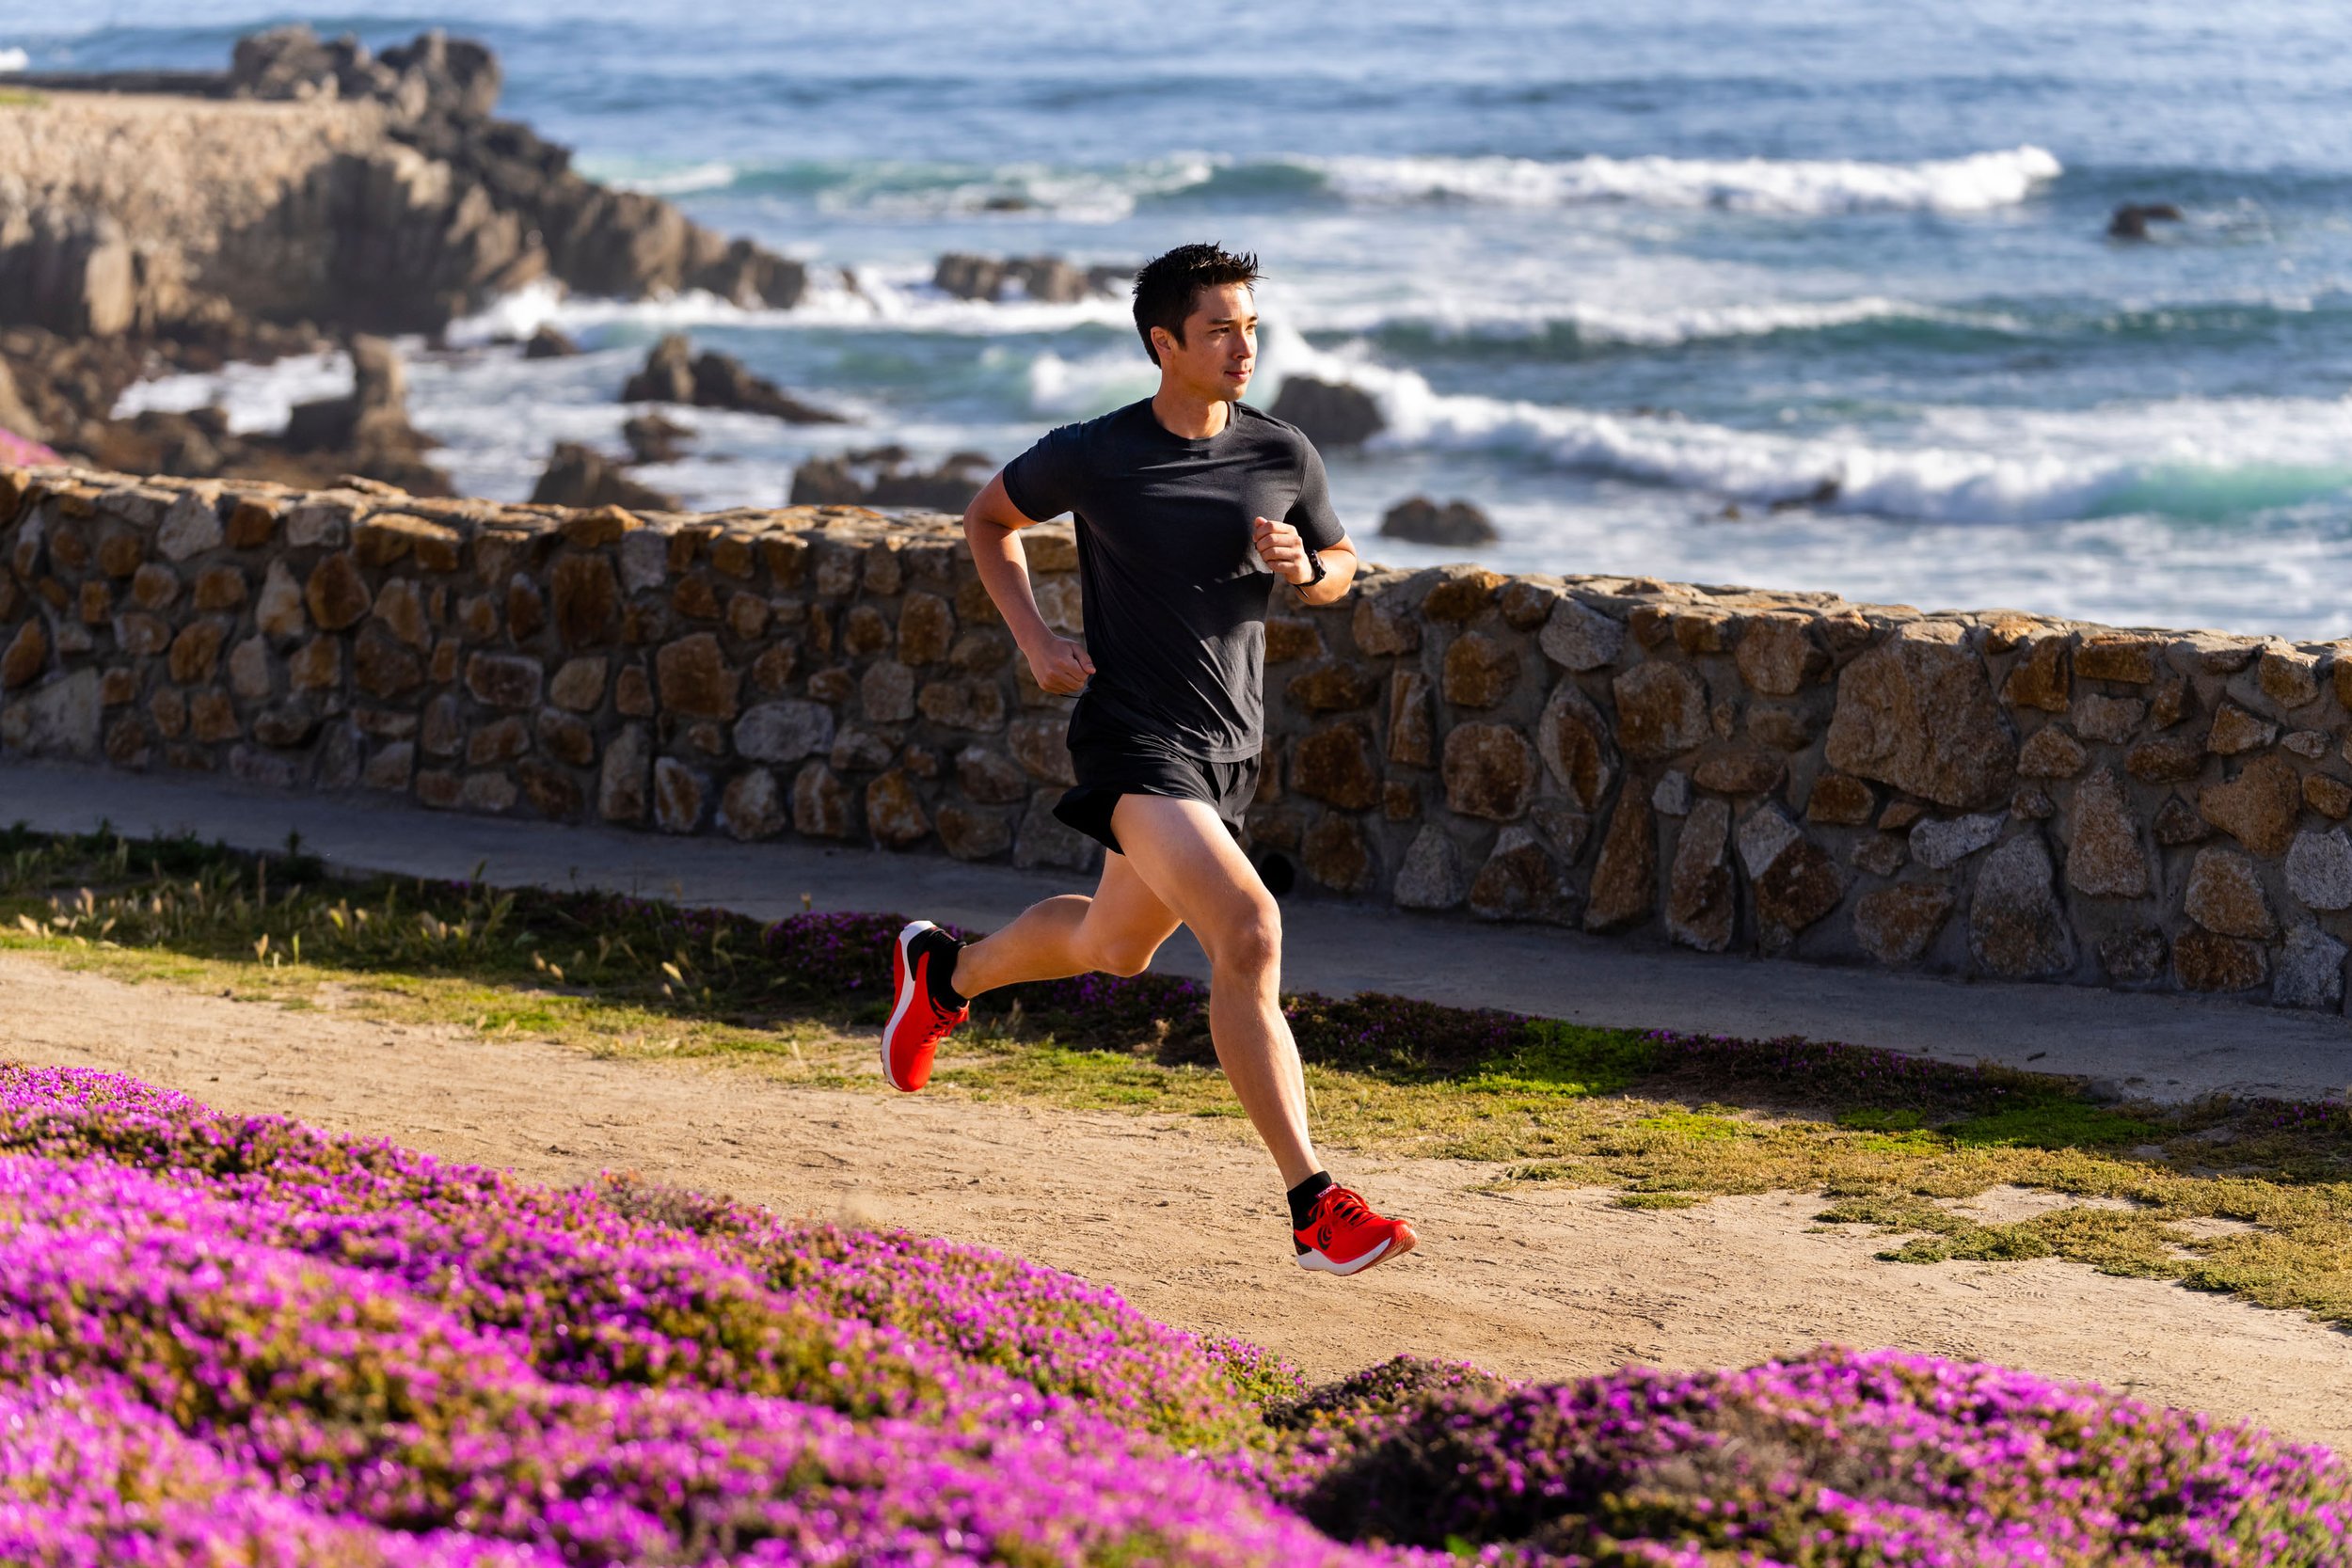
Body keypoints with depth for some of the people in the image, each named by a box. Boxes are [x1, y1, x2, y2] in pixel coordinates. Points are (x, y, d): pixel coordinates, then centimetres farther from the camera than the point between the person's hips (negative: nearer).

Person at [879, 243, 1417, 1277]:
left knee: (1115, 944, 25)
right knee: (1248, 931, -25)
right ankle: (1316, 1211, -27)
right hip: (1135, 737, -6)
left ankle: (944, 974, 56)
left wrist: (1306, 566, -9)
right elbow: (989, 518, 9)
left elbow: (1339, 567, 16)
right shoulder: (1093, 456, -9)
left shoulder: (1283, 456, 1)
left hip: (1227, 746, 6)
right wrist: (1035, 639, -5)